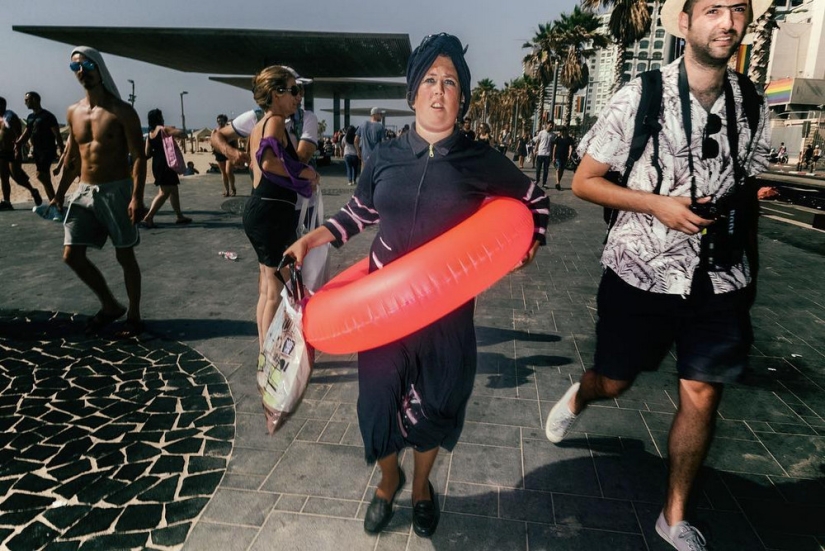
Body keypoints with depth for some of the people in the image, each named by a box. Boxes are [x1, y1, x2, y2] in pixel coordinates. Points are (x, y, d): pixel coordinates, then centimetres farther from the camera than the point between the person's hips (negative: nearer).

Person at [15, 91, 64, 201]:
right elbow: (27, 133, 18)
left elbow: (57, 135, -12)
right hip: (37, 151, 8)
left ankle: (54, 200, -6)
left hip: (48, 151, -8)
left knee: (40, 175, -17)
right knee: (45, 178, 8)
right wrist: (18, 143, 0)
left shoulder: (47, 116, -9)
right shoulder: (30, 117, 14)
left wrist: (62, 152, -16)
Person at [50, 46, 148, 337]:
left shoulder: (121, 111, -7)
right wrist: (59, 194, 12)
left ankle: (133, 315, 17)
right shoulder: (73, 112, 10)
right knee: (72, 255, 4)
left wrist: (137, 197, -22)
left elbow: (138, 157, -12)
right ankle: (110, 305, 22)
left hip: (117, 190, -6)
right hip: (84, 191, 6)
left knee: (124, 256, 3)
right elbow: (71, 157, 16)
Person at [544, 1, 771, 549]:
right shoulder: (639, 98, -8)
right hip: (642, 274, -3)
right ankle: (577, 398, 49)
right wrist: (657, 203, -17)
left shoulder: (752, 106, 5)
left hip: (720, 279, 4)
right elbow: (584, 181, -6)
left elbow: (747, 193, 15)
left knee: (702, 397, 6)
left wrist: (752, 271, 10)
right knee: (614, 382, 10)